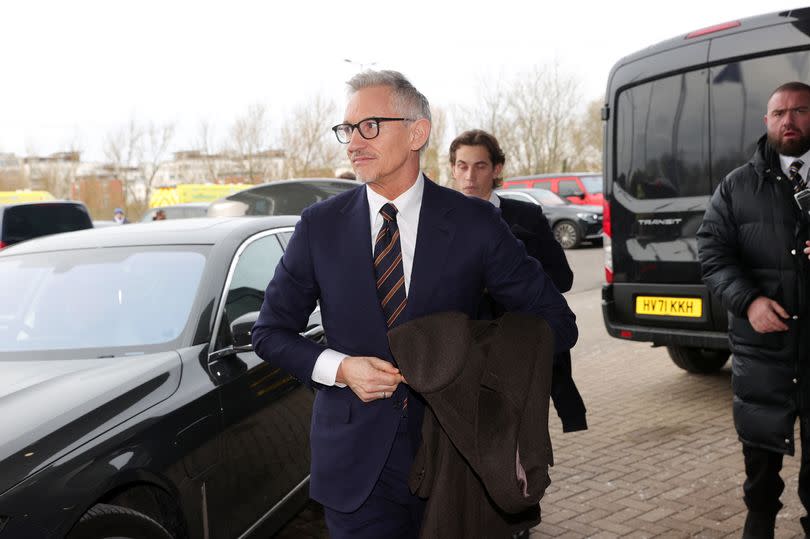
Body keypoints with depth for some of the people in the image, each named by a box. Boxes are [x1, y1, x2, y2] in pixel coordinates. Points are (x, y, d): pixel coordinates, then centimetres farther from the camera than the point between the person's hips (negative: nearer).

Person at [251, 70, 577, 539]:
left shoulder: (475, 223, -6)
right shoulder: (320, 226, -1)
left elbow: (557, 324, -2)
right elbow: (271, 333, 5)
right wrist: (339, 368, -12)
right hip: (355, 464, 1)